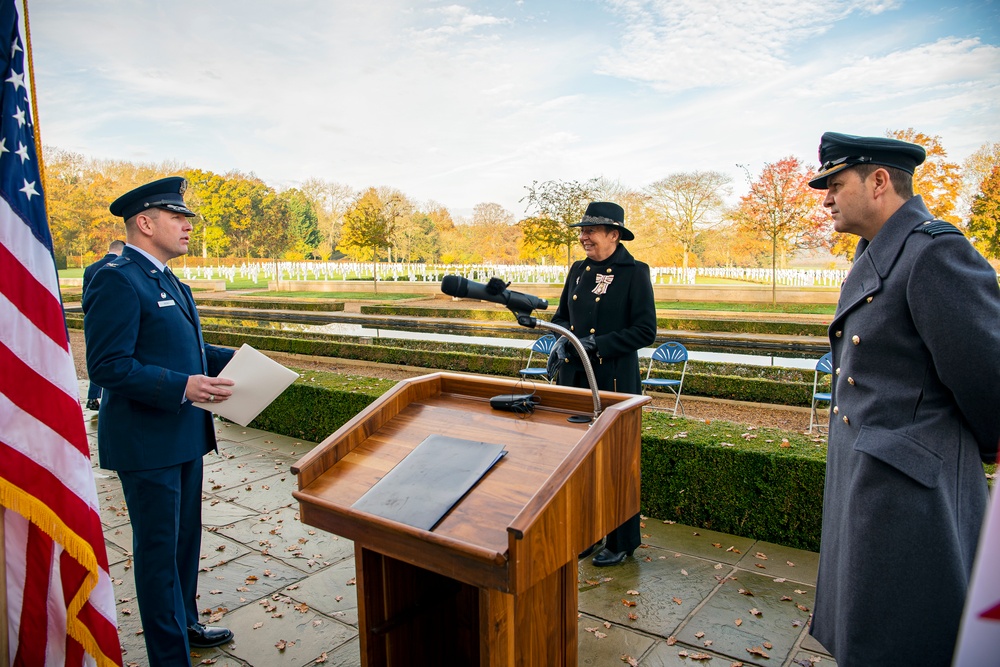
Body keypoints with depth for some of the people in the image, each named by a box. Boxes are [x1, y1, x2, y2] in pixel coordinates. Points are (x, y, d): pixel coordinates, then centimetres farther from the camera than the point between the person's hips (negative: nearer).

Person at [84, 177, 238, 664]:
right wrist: (182, 386, -29)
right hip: (146, 441, -10)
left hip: (183, 434, 10)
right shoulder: (117, 281, -17)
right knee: (158, 548, 3)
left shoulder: (168, 282, 14)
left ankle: (185, 624, 41)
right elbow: (108, 365, -23)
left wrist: (230, 359, 8)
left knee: (185, 538, 22)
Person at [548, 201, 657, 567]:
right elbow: (562, 315, 20)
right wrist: (562, 340, -1)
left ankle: (622, 541, 22)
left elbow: (645, 330, -12)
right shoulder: (578, 269, 11)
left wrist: (597, 343, -19)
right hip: (574, 377, 6)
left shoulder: (634, 272, -8)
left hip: (615, 382, -6)